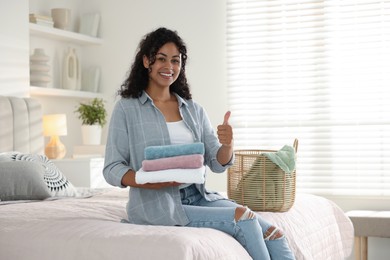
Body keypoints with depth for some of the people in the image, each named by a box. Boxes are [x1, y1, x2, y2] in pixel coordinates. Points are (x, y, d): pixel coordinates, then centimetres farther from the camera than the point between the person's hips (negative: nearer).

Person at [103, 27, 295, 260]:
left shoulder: (194, 110, 13)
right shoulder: (126, 108, 0)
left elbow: (217, 164, 9)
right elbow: (112, 169, -4)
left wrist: (228, 145, -15)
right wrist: (150, 181, -23)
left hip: (199, 196, 5)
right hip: (157, 204, -5)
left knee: (273, 234, -16)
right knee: (243, 218, -24)